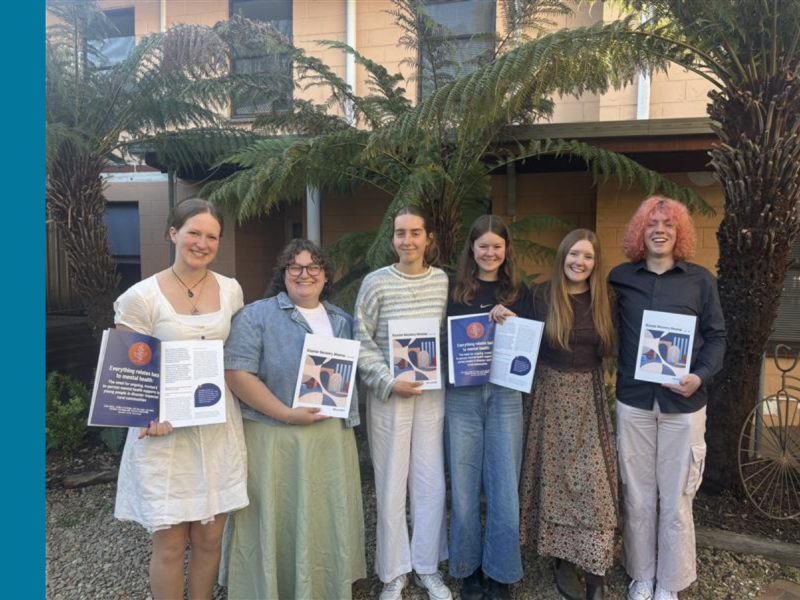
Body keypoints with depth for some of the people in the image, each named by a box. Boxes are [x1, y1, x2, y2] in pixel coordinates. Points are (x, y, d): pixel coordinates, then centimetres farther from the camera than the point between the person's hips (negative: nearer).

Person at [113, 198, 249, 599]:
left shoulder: (231, 290, 4)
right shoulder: (141, 297, -9)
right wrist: (152, 415, -19)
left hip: (218, 427, 4)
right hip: (164, 431, -3)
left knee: (209, 538, 13)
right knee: (170, 544, 7)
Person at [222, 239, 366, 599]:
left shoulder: (341, 320, 12)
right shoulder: (256, 316, -6)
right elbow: (237, 374, -15)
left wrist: (348, 417, 6)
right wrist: (288, 414, -18)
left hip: (333, 438, 5)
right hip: (276, 439, -5)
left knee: (329, 519, 15)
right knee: (278, 521, 5)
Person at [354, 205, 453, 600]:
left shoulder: (443, 281, 3)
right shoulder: (376, 282, -6)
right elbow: (362, 343, -6)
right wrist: (389, 382, -14)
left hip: (432, 393, 3)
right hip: (388, 394, -2)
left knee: (431, 483, 11)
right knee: (391, 484, 6)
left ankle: (428, 568, 31)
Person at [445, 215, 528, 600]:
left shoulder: (518, 292, 8)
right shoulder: (455, 290, 3)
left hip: (505, 396, 1)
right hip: (462, 396, -1)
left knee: (504, 489, 5)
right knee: (464, 487, 7)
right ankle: (469, 569, 27)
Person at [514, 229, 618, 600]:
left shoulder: (602, 300, 3)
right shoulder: (541, 296, -3)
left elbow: (608, 349, 10)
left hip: (589, 396, 2)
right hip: (551, 393, -1)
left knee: (592, 479, -1)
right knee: (555, 476, 7)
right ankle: (562, 560, 23)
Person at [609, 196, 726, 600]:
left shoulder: (700, 279, 4)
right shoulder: (620, 277, 5)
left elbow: (716, 337, 4)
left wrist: (701, 376, -12)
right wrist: (611, 376, -4)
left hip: (683, 404, 0)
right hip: (633, 401, 1)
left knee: (676, 499, 6)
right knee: (637, 497, 10)